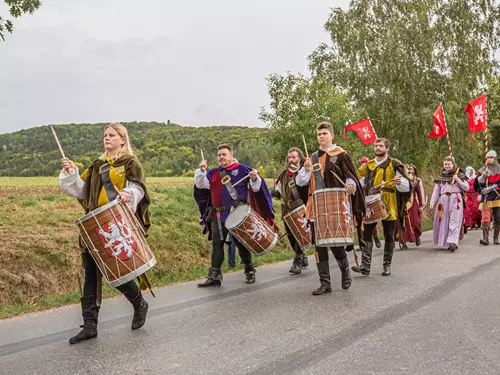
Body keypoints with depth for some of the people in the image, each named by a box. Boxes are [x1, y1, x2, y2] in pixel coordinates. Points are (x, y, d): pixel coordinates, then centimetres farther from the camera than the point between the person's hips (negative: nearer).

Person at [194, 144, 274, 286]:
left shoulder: (242, 169, 0)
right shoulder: (213, 173, 13)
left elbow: (256, 187, -1)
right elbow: (200, 184, 9)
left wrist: (254, 179, -23)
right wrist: (201, 171, -6)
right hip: (218, 216, 4)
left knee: (241, 243, 5)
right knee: (217, 245, 4)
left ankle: (249, 271, 24)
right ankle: (214, 276, 10)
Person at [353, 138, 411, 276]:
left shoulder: (394, 165, 1)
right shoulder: (368, 166, 13)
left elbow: (406, 186, -5)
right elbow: (360, 183, 27)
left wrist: (399, 182, -25)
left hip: (388, 206, -3)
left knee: (388, 237, 5)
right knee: (366, 234, -6)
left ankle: (387, 265, 16)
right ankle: (365, 266, -7)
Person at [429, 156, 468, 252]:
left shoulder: (459, 175, 8)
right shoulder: (441, 177, 14)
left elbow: (466, 188, 4)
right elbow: (436, 191, 11)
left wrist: (457, 180, -7)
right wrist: (432, 202, 0)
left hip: (455, 200, -3)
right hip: (443, 200, 3)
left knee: (454, 221, -12)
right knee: (444, 221, 2)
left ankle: (452, 242, -20)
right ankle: (445, 241, 10)